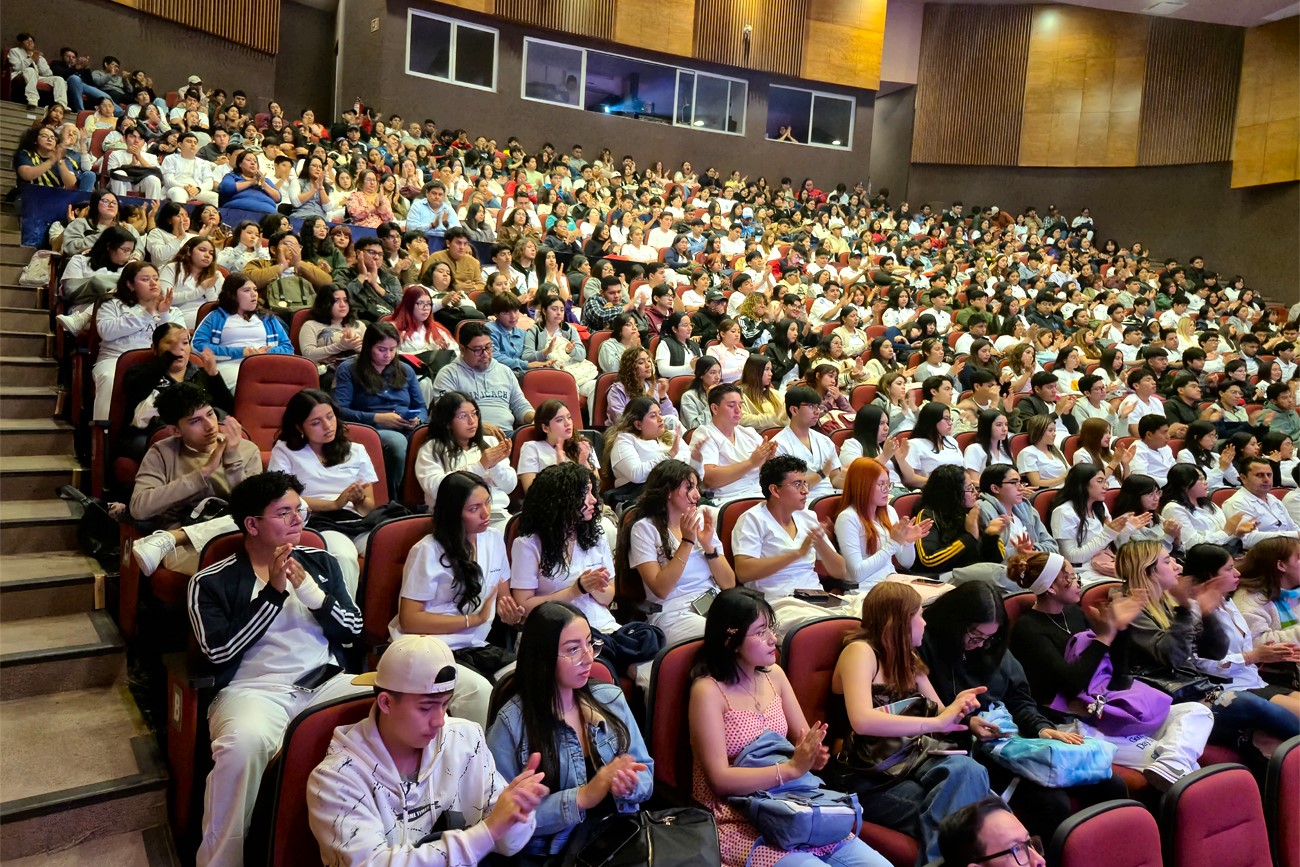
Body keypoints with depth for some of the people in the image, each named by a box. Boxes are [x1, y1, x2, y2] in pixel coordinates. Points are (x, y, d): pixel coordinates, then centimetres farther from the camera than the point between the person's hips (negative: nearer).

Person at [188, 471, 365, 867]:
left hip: (325, 684, 3)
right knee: (243, 744, -38)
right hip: (252, 690, -2)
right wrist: (273, 592, -11)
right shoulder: (211, 581, 4)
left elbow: (352, 631, 9)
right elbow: (219, 653, -8)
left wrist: (309, 589, -7)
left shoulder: (321, 562, 14)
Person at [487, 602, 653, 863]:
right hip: (553, 854, -3)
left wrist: (630, 785, -13)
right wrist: (581, 797, -19)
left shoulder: (611, 698, 4)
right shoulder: (512, 723, -10)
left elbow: (646, 775, 8)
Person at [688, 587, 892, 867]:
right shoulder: (708, 691, -15)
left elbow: (803, 737, 11)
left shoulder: (774, 674, 6)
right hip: (736, 822, -6)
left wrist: (811, 755, -13)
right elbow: (720, 779, -19)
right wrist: (792, 768, -22)